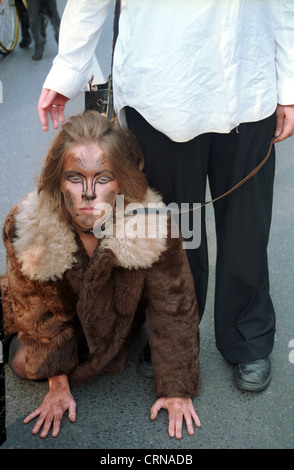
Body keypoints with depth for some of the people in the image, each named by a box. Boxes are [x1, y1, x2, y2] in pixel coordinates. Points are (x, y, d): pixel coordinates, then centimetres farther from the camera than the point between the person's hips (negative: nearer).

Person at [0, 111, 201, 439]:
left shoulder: (152, 227, -40)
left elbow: (173, 310, -26)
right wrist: (58, 382, -12)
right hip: (64, 309, 0)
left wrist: (176, 389, -20)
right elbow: (39, 307, -17)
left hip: (122, 310, 1)